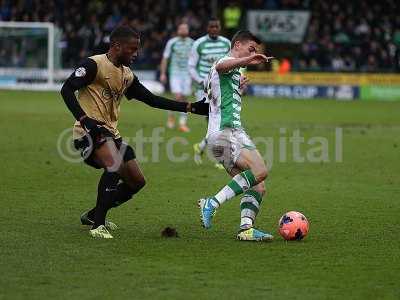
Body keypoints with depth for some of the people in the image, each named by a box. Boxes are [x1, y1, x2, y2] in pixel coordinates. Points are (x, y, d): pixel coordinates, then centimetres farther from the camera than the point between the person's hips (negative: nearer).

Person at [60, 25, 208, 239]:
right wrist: (84, 119, -28)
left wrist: (190, 107, 13)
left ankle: (93, 215, 27)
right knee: (114, 164, -34)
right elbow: (67, 89, -16)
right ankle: (97, 225, -26)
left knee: (137, 181, 10)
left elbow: (152, 99, 18)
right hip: (90, 131, -9)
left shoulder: (127, 76, 15)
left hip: (111, 132, 9)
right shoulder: (94, 65, -10)